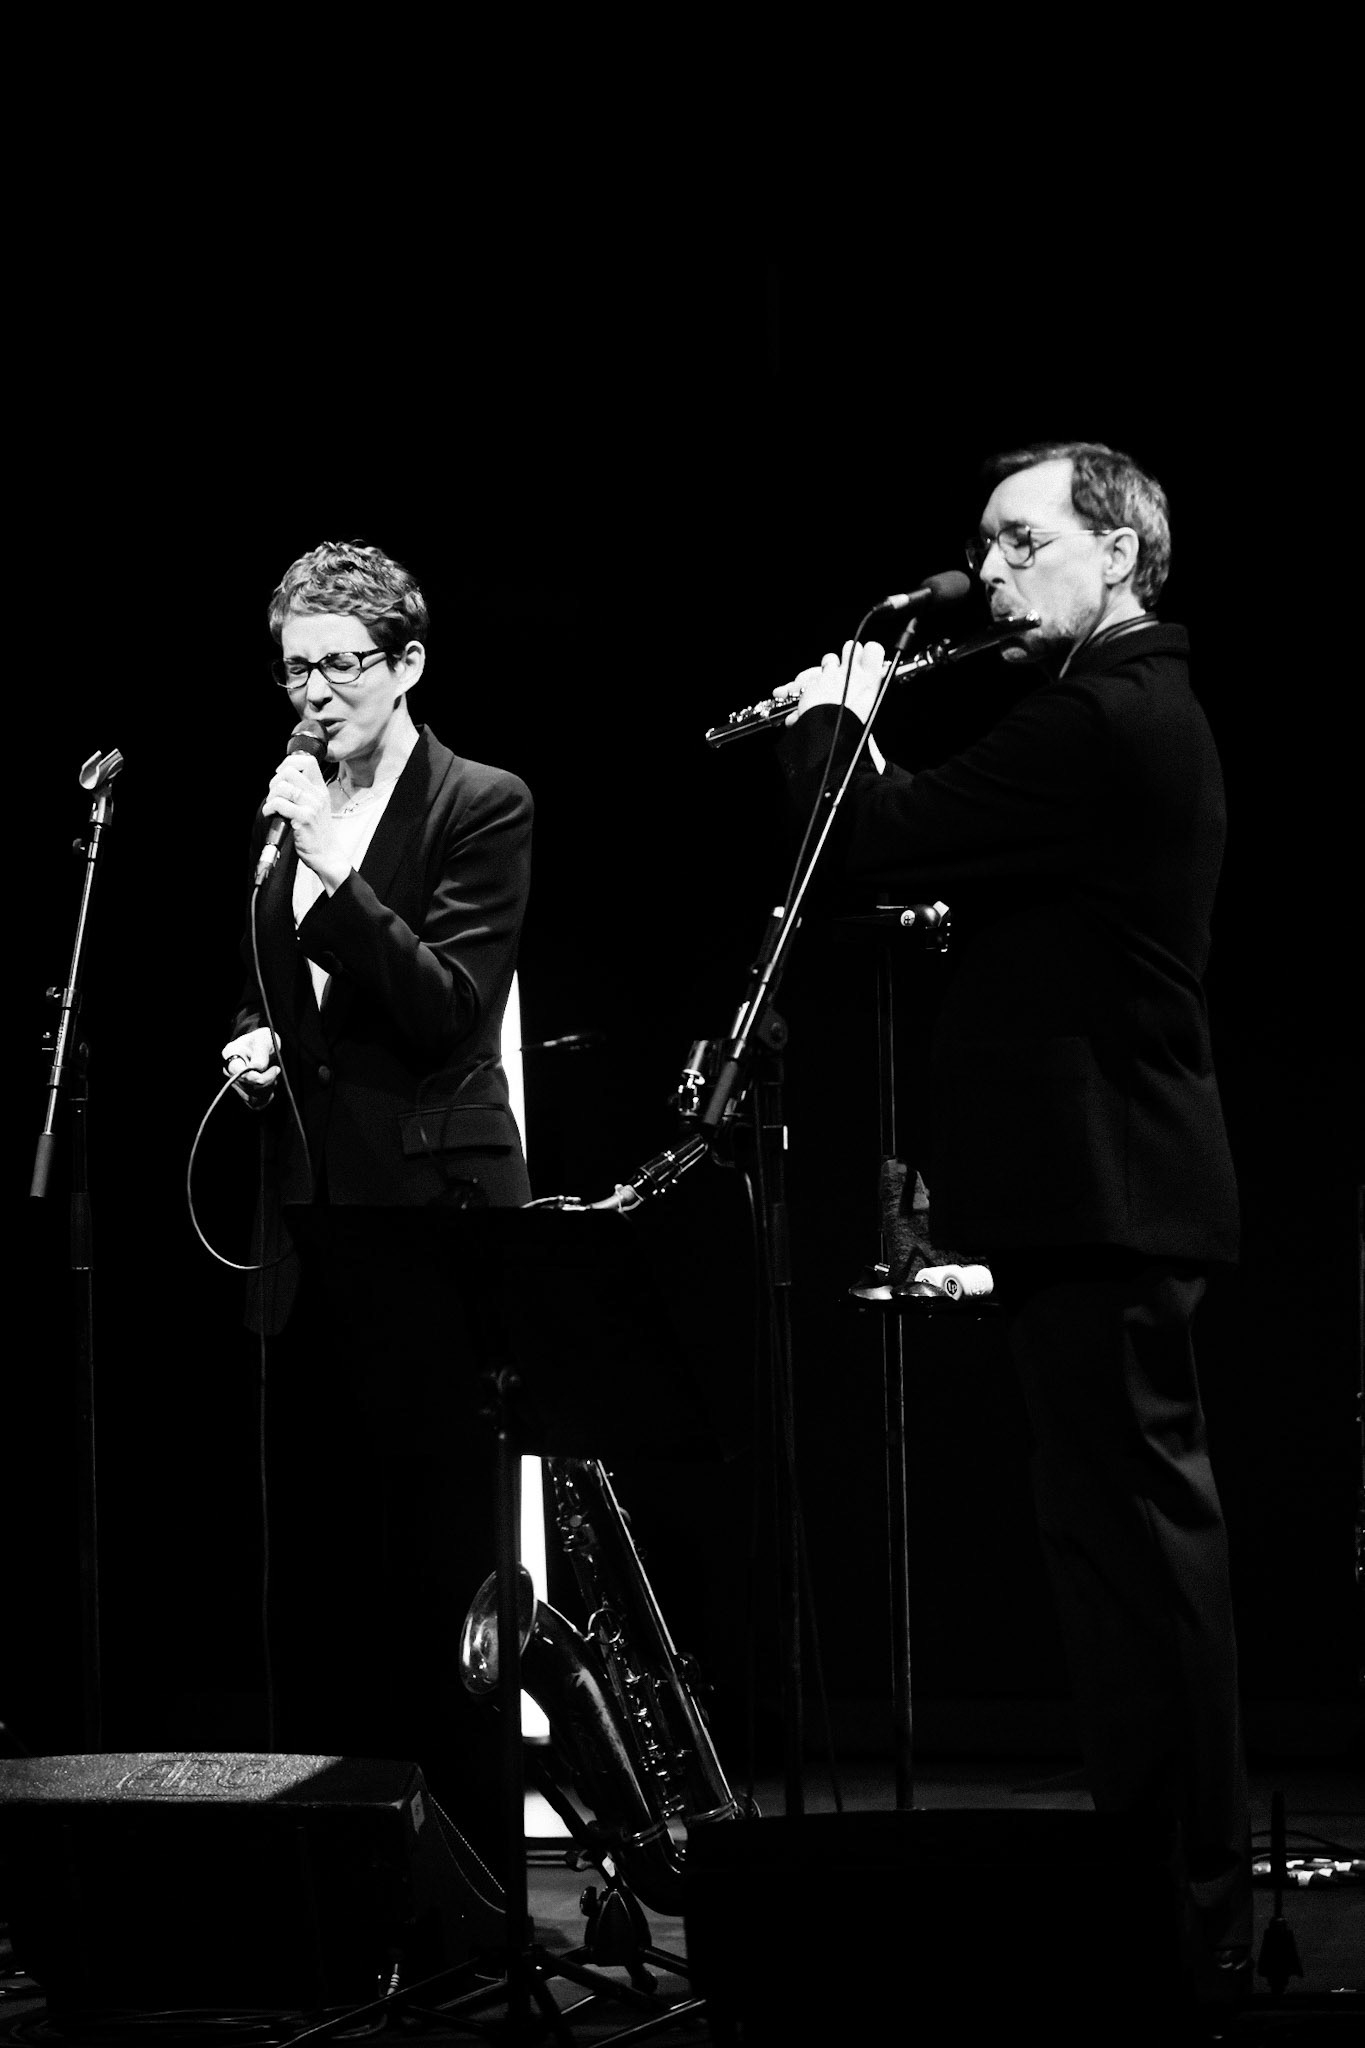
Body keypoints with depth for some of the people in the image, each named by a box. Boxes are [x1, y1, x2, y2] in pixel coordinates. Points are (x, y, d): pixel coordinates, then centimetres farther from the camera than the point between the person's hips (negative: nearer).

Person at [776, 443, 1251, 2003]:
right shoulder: (1146, 707, 17)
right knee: (1140, 1521, 14)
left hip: (1091, 1178, -11)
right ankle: (1184, 1885, 21)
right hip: (1124, 1173, 11)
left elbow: (874, 853, -17)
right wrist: (845, 734, 13)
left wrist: (828, 721, 1)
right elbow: (962, 861, 22)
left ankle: (1189, 1917, -5)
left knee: (1128, 1525, -8)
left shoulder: (1093, 721, -16)